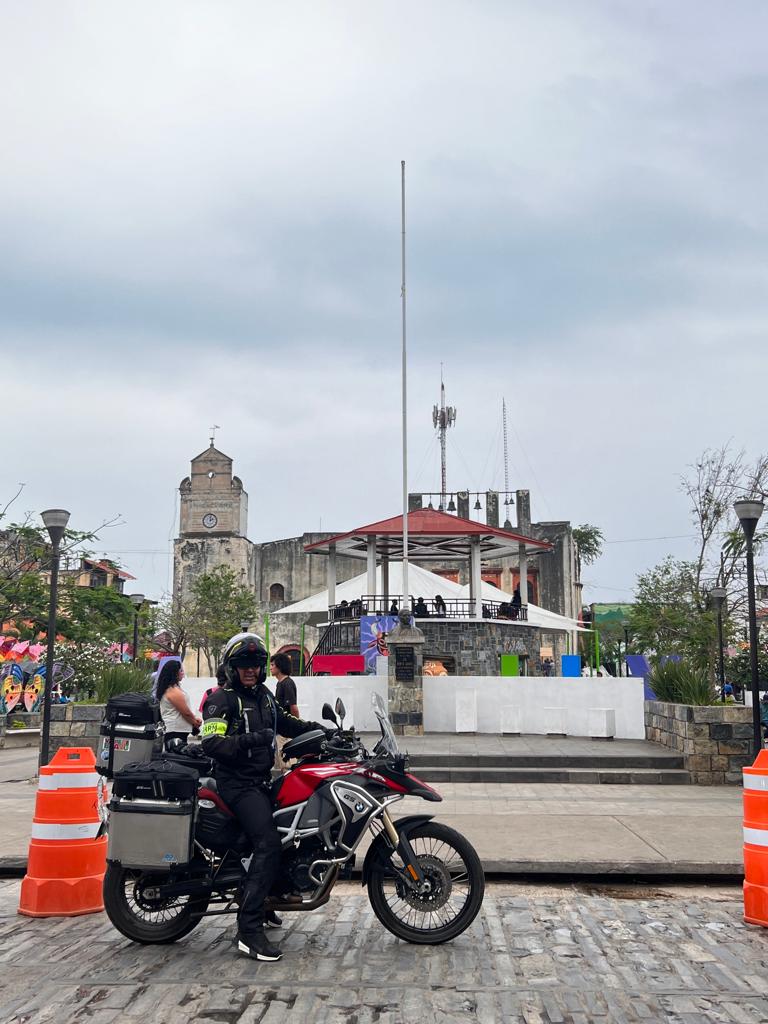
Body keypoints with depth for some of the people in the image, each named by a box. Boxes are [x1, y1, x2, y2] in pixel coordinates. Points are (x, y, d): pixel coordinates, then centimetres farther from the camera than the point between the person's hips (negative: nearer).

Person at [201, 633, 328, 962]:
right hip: (238, 783, -9)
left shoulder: (263, 695, 16)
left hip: (261, 780, 9)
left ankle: (258, 903, 35)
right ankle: (249, 929, -24)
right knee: (268, 843, -23)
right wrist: (247, 740, -34)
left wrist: (322, 730, 12)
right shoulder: (221, 699, -10)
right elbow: (211, 743, -21)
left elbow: (286, 723, 25)